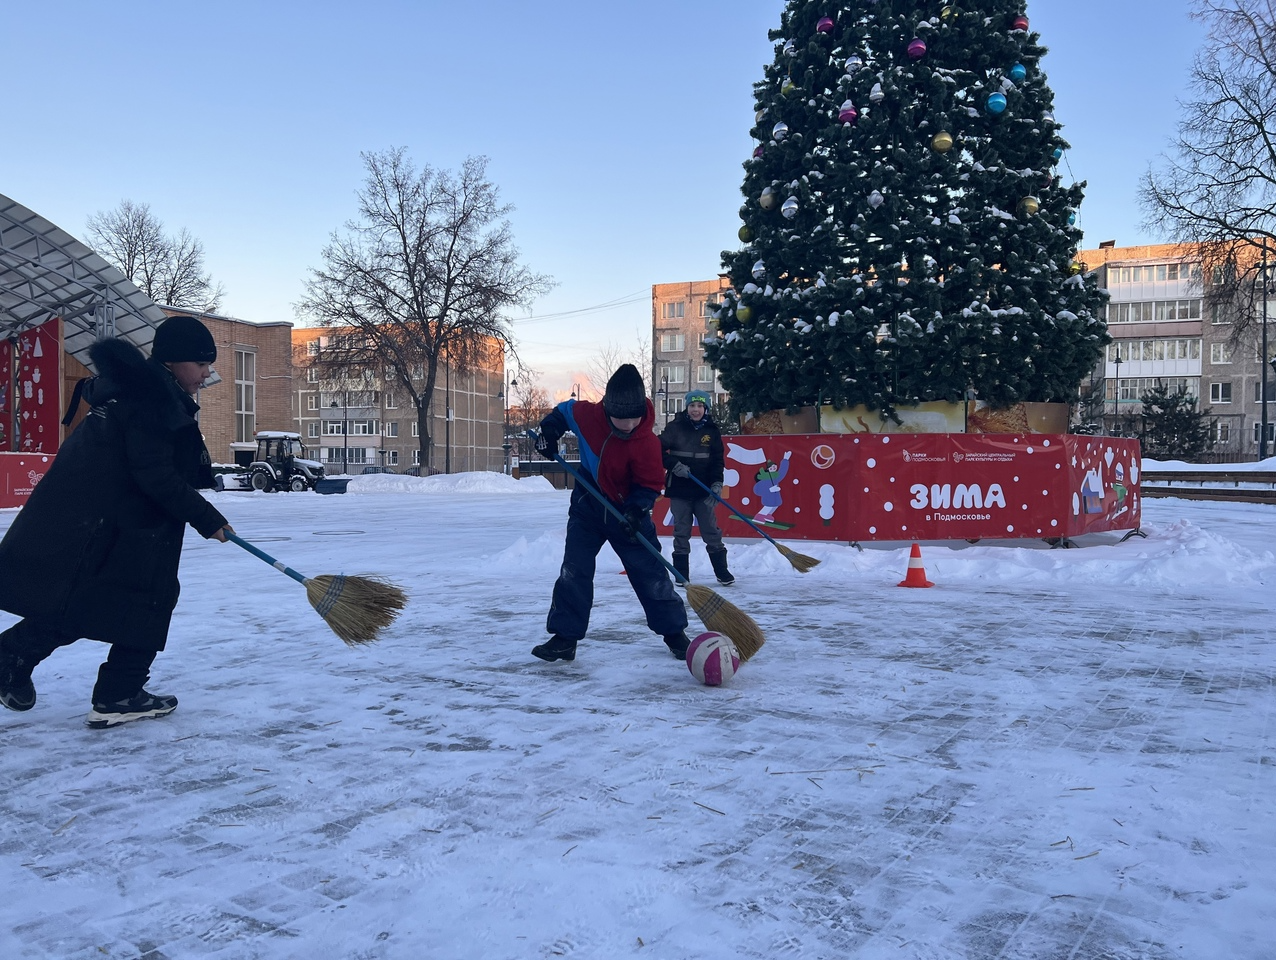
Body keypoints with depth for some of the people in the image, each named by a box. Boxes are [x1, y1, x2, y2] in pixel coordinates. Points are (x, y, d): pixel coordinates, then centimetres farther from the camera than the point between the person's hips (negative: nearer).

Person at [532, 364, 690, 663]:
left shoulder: (646, 443, -25)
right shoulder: (587, 415, -16)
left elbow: (650, 485, -17)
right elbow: (564, 410, 8)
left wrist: (635, 510, -31)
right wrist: (549, 433, -5)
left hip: (627, 512, -3)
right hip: (587, 506, 3)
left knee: (650, 573, 1)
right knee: (574, 571, 0)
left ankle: (674, 632, 17)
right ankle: (565, 638, 7)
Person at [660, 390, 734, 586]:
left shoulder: (712, 430, 3)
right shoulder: (675, 427, -2)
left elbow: (717, 460, 3)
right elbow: (658, 450, -2)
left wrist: (717, 484, -8)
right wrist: (673, 465, -16)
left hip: (703, 490, 1)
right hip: (679, 489, -1)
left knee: (711, 530, 2)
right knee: (681, 531, 4)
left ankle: (721, 571, 11)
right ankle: (681, 573, 12)